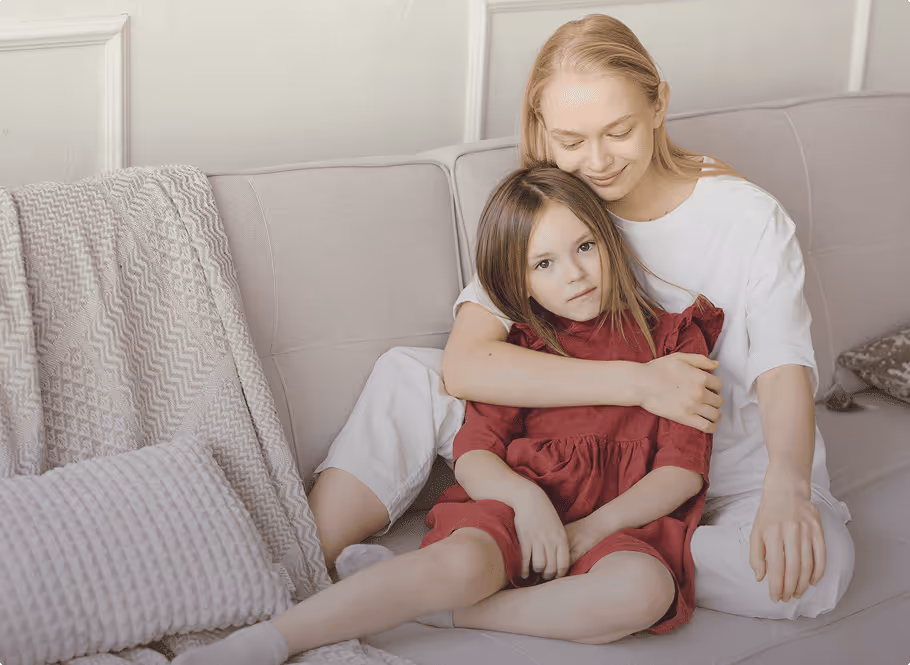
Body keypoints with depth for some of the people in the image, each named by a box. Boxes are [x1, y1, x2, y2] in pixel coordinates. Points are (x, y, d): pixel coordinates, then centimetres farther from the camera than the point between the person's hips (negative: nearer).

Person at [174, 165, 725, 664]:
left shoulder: (669, 339, 11)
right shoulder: (515, 349, 14)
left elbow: (684, 470, 3)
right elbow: (473, 456, 4)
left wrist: (591, 529, -11)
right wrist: (525, 498, -19)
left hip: (624, 519, 0)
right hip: (517, 506, 0)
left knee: (646, 588, -36)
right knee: (461, 561, -34)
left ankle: (447, 612, -28)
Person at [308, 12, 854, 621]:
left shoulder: (748, 218, -11)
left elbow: (784, 364, -22)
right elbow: (465, 365, -22)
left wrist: (787, 483, -44)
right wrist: (641, 381, -30)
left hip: (725, 468, -1)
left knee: (819, 563, -35)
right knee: (408, 376, -12)